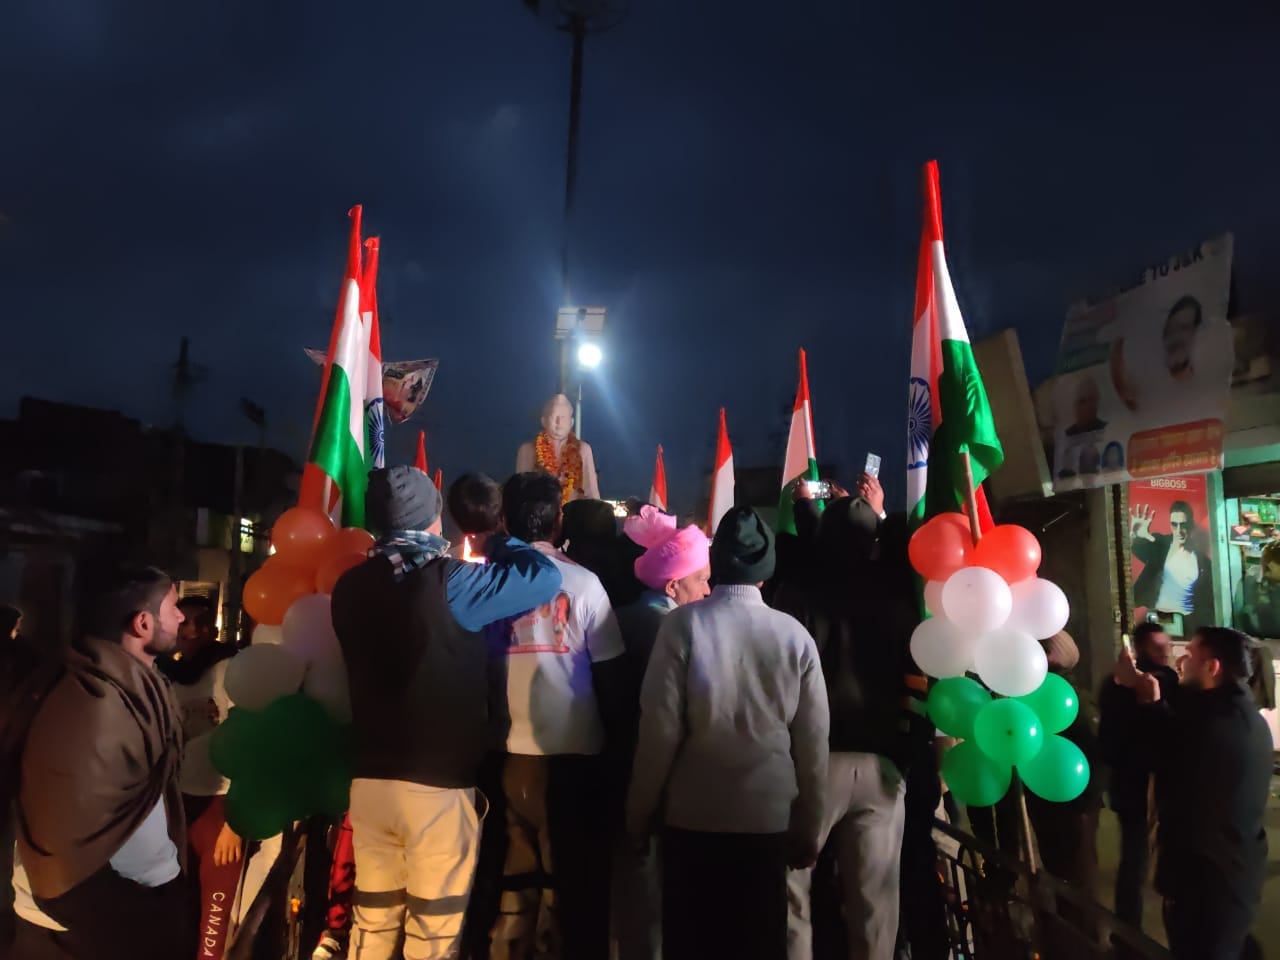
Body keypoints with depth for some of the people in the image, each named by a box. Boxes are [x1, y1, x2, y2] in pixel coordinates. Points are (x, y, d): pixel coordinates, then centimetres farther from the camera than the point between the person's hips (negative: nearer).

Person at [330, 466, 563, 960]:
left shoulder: (350, 587, 3)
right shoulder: (449, 582, -15)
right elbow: (545, 576, -10)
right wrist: (499, 542, 8)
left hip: (370, 779, 5)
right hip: (439, 784, -5)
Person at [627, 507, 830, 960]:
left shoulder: (683, 624, -12)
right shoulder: (795, 634, -7)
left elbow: (660, 728, -11)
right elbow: (812, 741, -3)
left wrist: (640, 812, 3)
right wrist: (808, 828, 10)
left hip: (692, 814, -1)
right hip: (768, 817, 2)